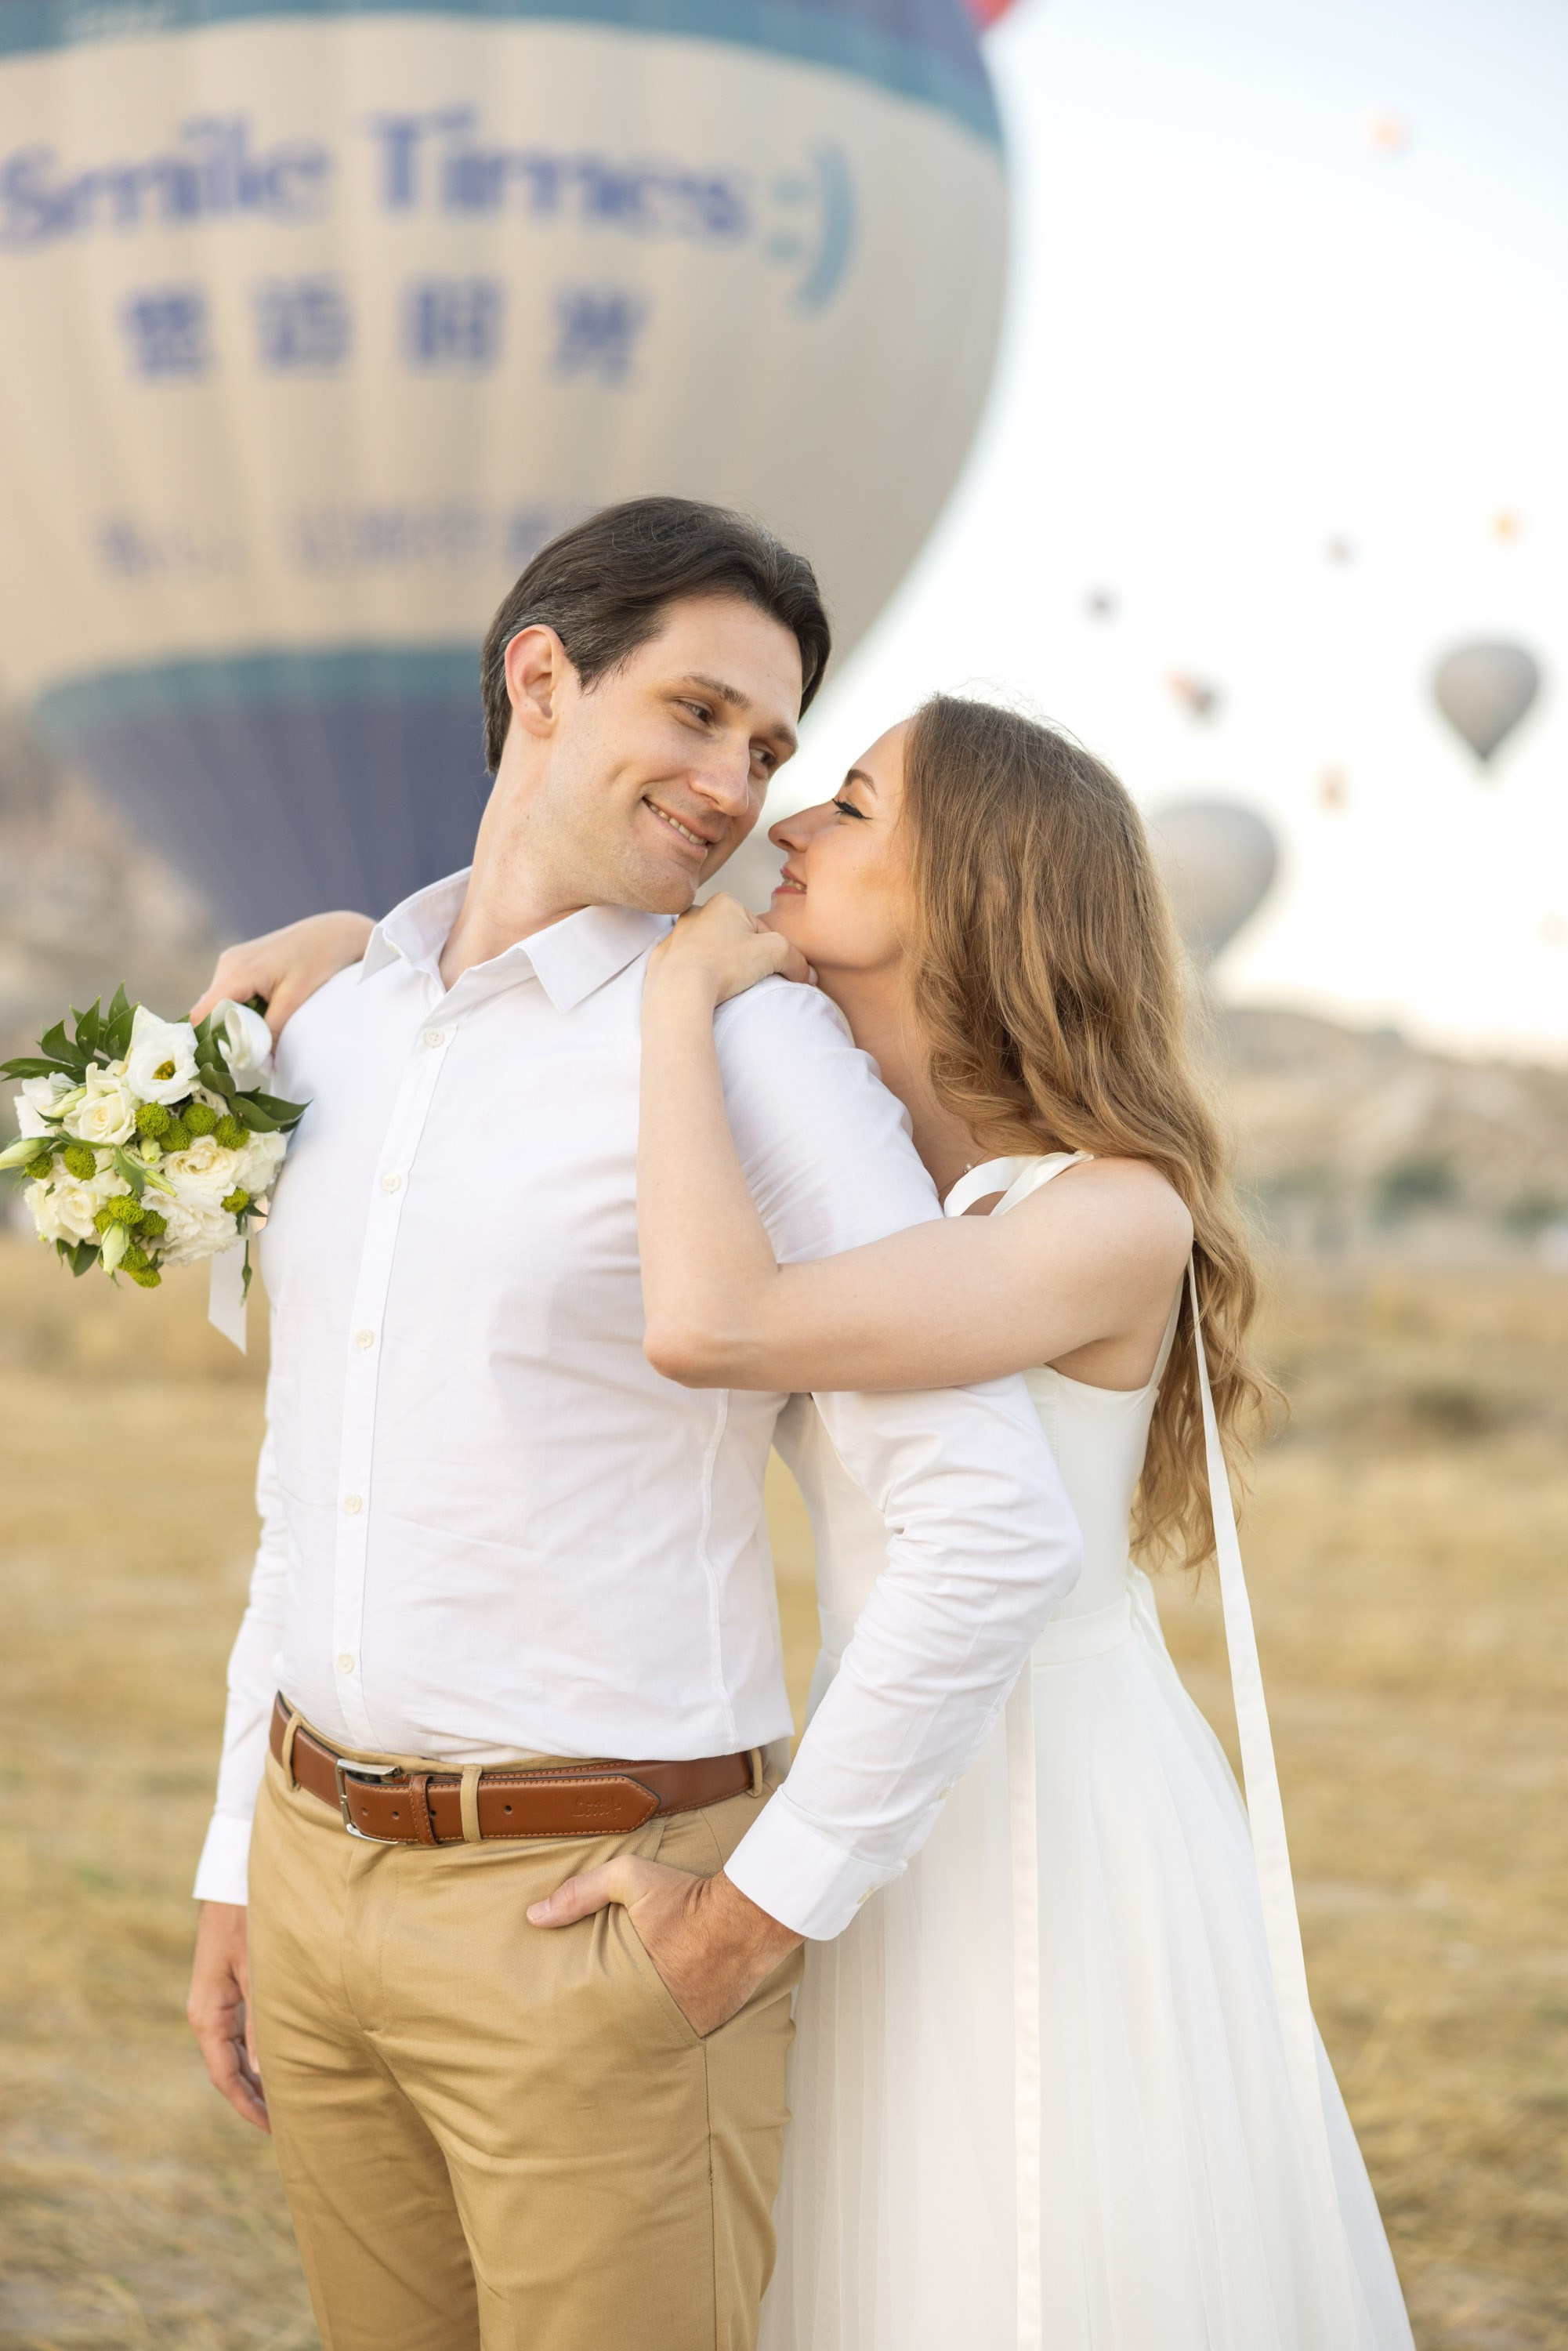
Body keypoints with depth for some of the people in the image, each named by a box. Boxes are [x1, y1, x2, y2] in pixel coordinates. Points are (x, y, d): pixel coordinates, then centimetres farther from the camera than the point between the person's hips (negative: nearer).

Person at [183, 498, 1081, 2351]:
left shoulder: (756, 1052, -12)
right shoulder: (330, 1032, 9)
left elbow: (997, 1530, -19)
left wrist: (774, 1907, -16)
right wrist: (239, 1868, 16)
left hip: (597, 1913, -6)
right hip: (322, 1875, 6)